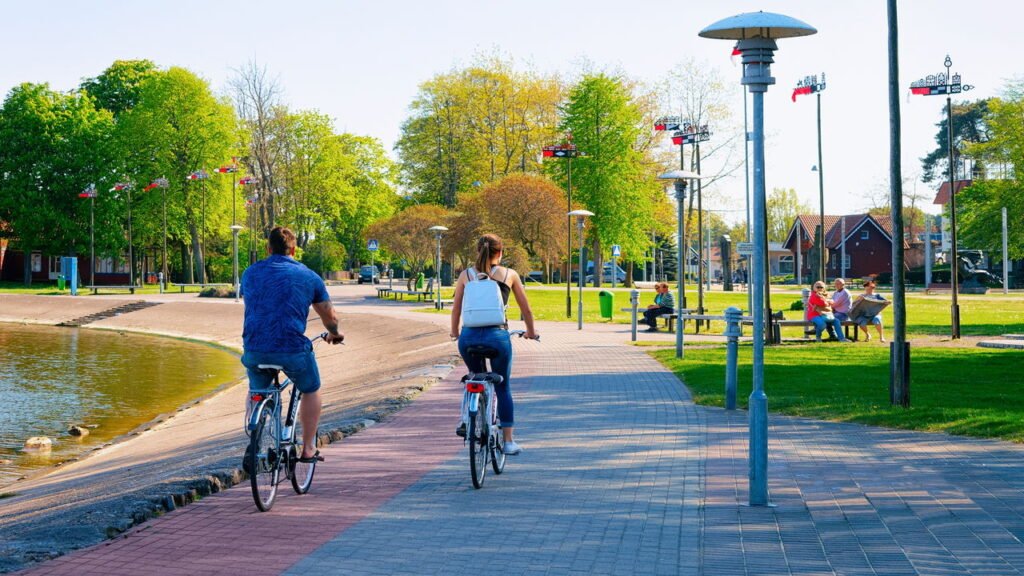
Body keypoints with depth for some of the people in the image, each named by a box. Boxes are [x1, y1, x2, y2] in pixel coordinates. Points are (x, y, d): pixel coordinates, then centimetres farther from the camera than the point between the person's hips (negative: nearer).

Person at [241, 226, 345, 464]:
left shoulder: (250, 273, 14)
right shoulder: (308, 277, 8)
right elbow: (329, 317, 18)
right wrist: (334, 334, 41)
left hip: (254, 349, 2)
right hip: (292, 349, -2)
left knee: (256, 391, 30)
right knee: (310, 391, 24)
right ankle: (308, 449, 21)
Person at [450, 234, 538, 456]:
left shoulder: (466, 275, 9)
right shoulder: (509, 275, 7)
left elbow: (456, 308, 12)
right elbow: (525, 307, 15)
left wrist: (454, 333, 29)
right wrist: (531, 331, 31)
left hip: (469, 336, 2)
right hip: (497, 335, -2)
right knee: (503, 388, 11)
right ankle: (508, 441, 11)